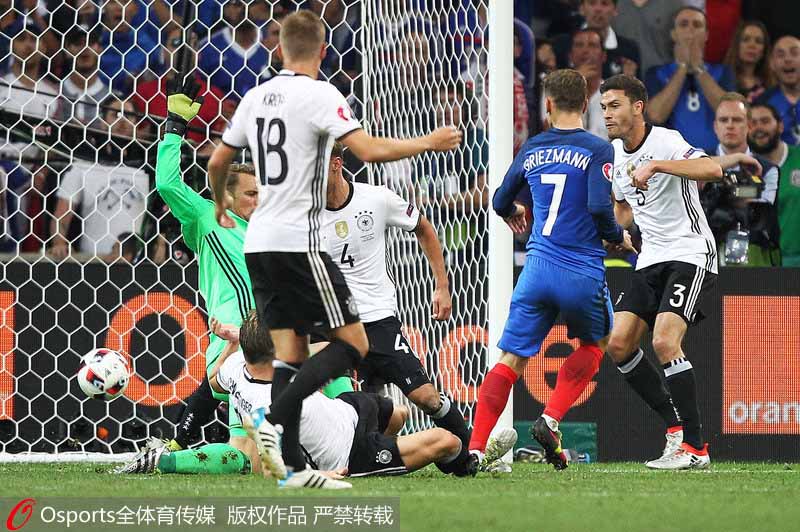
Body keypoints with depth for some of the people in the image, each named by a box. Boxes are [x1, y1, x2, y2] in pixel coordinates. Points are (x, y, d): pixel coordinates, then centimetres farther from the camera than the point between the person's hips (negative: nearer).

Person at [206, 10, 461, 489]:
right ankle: (274, 421, -19)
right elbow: (369, 150, -19)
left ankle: (293, 467, -1)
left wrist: (219, 204, 43)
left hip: (259, 243, 8)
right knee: (353, 343, -3)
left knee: (291, 351, 7)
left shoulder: (256, 97, 12)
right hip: (298, 242, -8)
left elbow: (218, 162, 22)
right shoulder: (318, 94, -9)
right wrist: (428, 143, -4)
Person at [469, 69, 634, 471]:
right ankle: (550, 420, 6)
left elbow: (501, 203, 21)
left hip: (537, 269, 3)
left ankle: (475, 448, -9)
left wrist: (513, 212, 45)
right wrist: (620, 237, 5)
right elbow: (599, 208, -15)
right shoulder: (598, 150, -4)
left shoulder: (531, 150, 10)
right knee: (593, 345, 24)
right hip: (583, 274, -3)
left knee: (511, 360, 4)